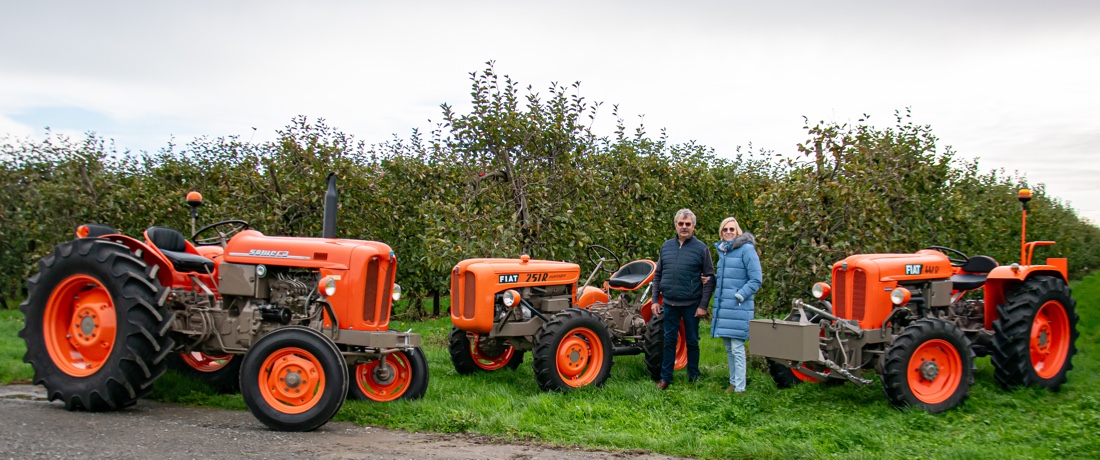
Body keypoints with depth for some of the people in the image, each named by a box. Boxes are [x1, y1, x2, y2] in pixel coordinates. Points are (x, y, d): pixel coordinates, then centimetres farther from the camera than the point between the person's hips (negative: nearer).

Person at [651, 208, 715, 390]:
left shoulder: (701, 249, -5)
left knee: (692, 341, 9)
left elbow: (709, 279, -6)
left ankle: (693, 377, 22)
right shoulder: (666, 246, 6)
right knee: (669, 341, 9)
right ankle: (665, 377, 16)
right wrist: (655, 300, 5)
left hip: (691, 305, -3)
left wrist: (703, 305, -11)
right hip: (669, 303, 3)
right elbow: (657, 275, 11)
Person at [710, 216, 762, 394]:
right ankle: (733, 382, 26)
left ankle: (739, 388, 0)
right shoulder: (722, 250, 14)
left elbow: (756, 279, -12)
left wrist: (739, 296, -16)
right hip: (722, 306, 8)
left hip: (738, 308, -8)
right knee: (728, 348, 15)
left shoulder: (746, 249, -10)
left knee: (737, 349, -6)